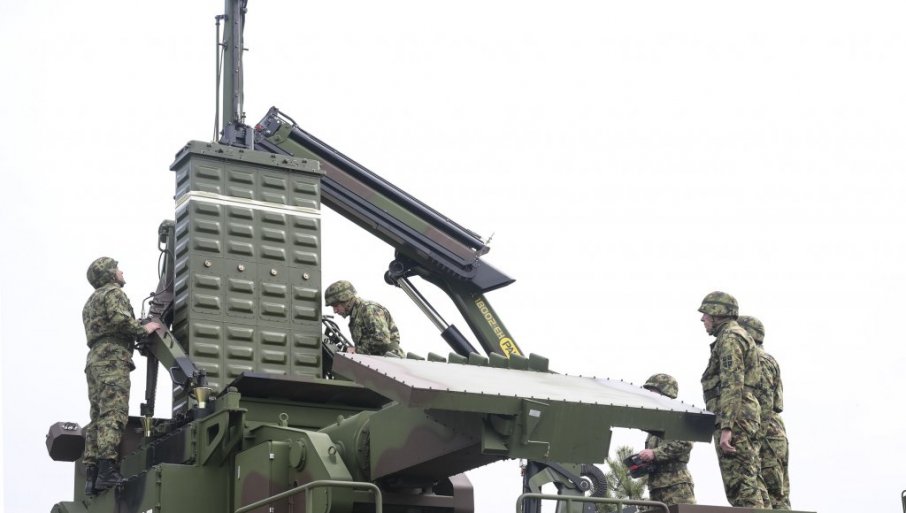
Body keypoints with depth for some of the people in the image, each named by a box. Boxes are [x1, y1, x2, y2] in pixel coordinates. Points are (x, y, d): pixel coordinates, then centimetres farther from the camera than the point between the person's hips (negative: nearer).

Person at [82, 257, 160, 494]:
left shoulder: (91, 301, 31)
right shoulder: (113, 292, 1)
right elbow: (120, 319, -15)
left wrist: (138, 329, 20)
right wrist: (144, 328, -3)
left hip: (94, 359, 9)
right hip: (112, 357, -9)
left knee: (98, 418, 3)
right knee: (113, 414, -18)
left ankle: (92, 475, -5)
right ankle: (107, 470, -29)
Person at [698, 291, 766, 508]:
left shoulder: (729, 338, -7)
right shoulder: (738, 336, 25)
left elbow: (732, 384, -18)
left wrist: (726, 427, -24)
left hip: (734, 417, -10)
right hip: (746, 417, 10)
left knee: (739, 486, -13)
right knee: (749, 483, 10)